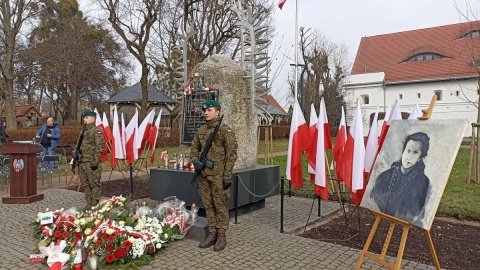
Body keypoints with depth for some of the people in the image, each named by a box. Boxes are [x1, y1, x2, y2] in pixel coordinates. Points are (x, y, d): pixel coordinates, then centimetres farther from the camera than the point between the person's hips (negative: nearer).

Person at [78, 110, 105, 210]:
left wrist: (95, 161, -21)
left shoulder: (97, 131, -9)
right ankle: (89, 203, 22)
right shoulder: (84, 131, 19)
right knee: (85, 184, 13)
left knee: (94, 184, -4)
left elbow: (99, 147, -16)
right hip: (82, 162, 9)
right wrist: (77, 159, 22)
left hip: (91, 163, -9)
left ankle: (95, 205, 1)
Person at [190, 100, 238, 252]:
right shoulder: (201, 130, 11)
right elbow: (194, 148, 19)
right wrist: (195, 160, -3)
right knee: (208, 206, 12)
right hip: (203, 174, 6)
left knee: (220, 206, 3)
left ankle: (221, 236, 14)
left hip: (218, 175, -6)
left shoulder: (225, 130, -8)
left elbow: (232, 153, -11)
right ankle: (212, 234, 24)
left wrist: (227, 175, -15)